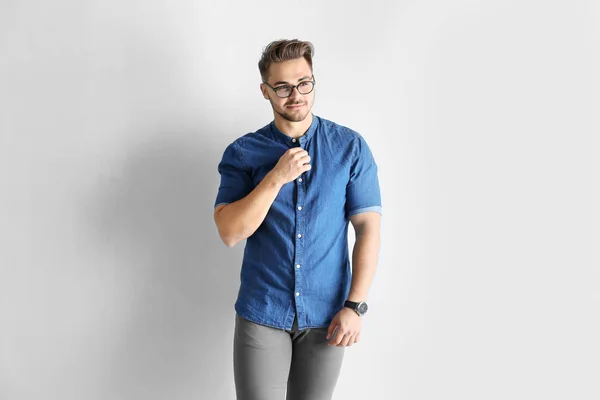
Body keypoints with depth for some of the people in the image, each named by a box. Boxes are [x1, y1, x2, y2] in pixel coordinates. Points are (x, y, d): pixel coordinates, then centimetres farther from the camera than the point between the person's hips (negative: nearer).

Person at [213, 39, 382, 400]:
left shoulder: (351, 147, -2)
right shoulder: (243, 153, -2)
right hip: (261, 314, 0)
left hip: (327, 315, 1)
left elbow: (368, 229, -4)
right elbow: (230, 233, -10)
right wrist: (276, 178, -20)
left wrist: (354, 306, -11)